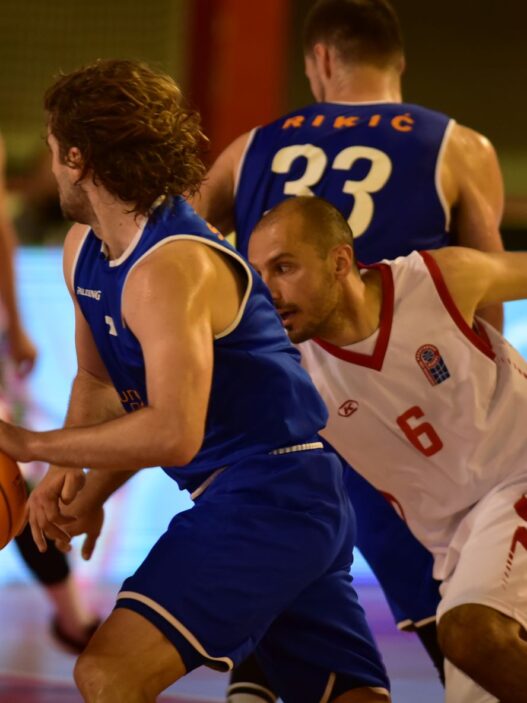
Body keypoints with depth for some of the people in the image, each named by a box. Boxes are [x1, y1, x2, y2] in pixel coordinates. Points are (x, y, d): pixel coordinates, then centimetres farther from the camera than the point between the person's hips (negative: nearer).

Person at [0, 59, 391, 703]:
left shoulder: (171, 269, -20)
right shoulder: (85, 249, 10)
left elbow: (173, 432, -29)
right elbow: (98, 380, 24)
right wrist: (72, 476, 5)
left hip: (266, 496, -11)